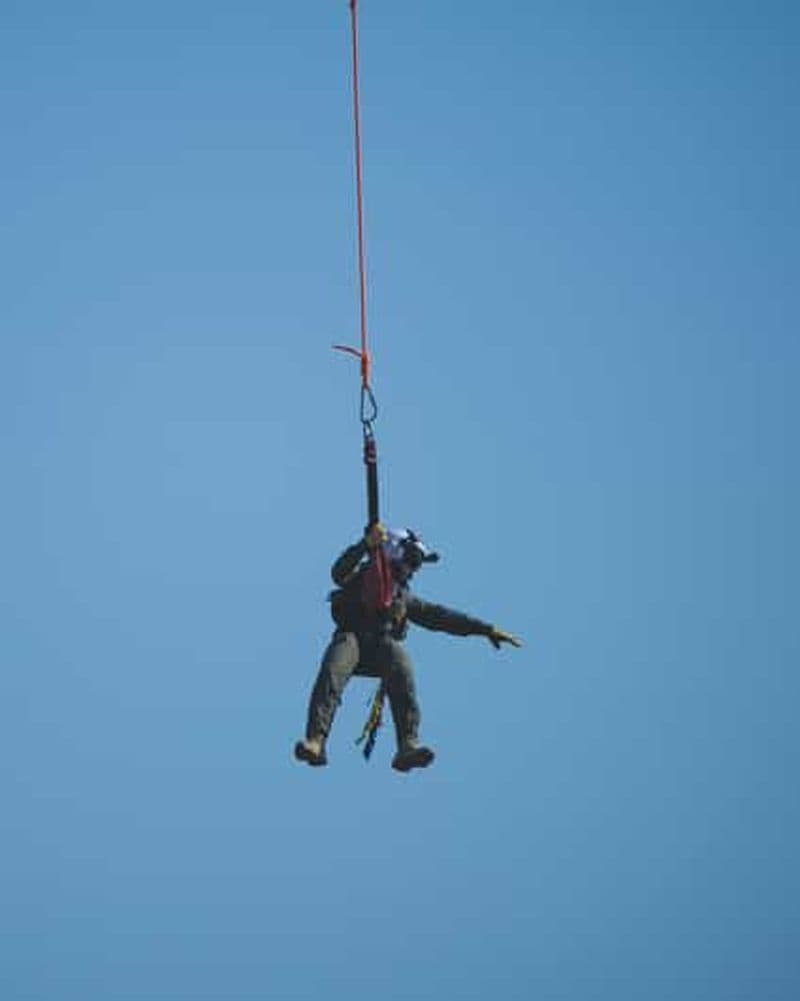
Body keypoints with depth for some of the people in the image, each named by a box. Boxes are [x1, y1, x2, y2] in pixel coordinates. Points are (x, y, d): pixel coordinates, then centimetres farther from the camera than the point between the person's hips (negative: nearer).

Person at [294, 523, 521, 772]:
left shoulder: (405, 598, 34)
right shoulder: (361, 576, 21)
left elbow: (442, 617, 31)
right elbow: (339, 573, -1)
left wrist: (487, 629, 25)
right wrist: (367, 544, -14)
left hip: (383, 644, 3)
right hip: (351, 638, -3)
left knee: (402, 673, -32)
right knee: (332, 671, -35)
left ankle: (408, 747, -46)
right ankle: (315, 742, -47)